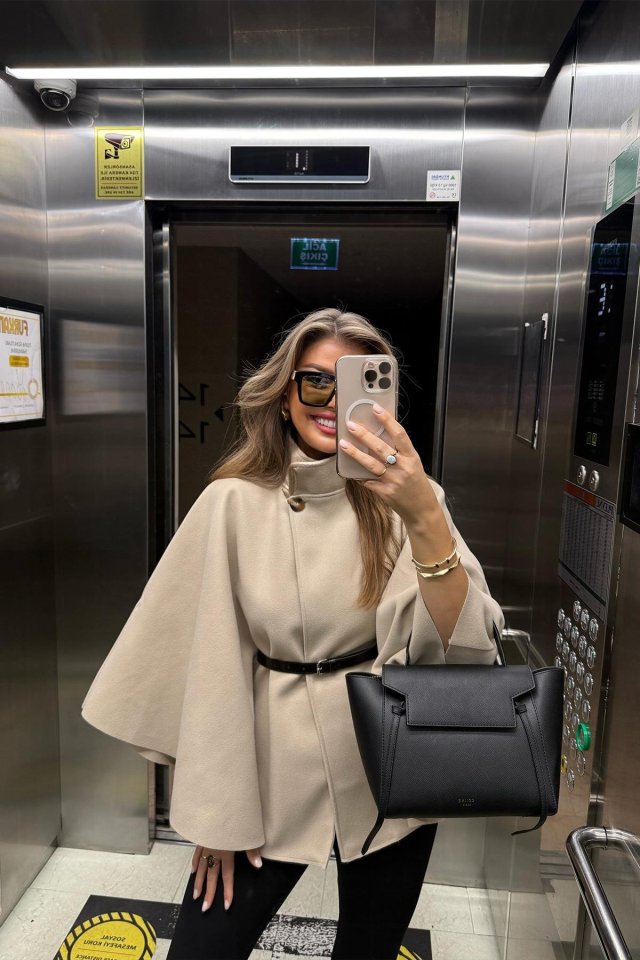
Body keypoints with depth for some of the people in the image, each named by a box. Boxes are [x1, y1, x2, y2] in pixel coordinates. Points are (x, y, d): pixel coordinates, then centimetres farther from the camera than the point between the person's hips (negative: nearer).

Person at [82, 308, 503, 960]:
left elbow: (461, 645, -20)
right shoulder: (235, 502, -11)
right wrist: (216, 809, -2)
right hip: (272, 768, -1)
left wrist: (424, 516, -35)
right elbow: (211, 660, -7)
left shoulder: (399, 497, -9)